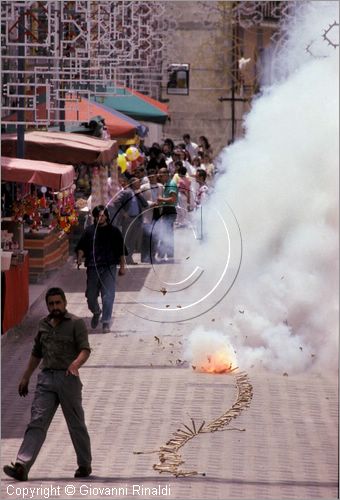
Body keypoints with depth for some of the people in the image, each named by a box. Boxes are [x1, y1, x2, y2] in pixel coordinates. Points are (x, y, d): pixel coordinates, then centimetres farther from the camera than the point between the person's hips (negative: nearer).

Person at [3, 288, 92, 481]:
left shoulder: (76, 323, -2)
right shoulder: (43, 325, 15)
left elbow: (85, 349, -13)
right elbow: (36, 353, 25)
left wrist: (76, 364, -33)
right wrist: (25, 377, 24)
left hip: (68, 378, -4)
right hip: (46, 378, 4)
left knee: (76, 424, 7)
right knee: (37, 422, -8)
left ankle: (85, 465, 23)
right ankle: (22, 467, -19)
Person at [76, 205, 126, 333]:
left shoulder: (114, 231, 6)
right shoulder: (89, 231, 7)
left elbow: (121, 251, 9)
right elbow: (81, 247, 4)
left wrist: (122, 266, 6)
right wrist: (79, 258, -15)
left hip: (109, 267, -2)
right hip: (92, 267, 2)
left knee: (108, 296, -8)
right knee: (91, 295, 7)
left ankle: (106, 322, -2)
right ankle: (96, 313, 37)